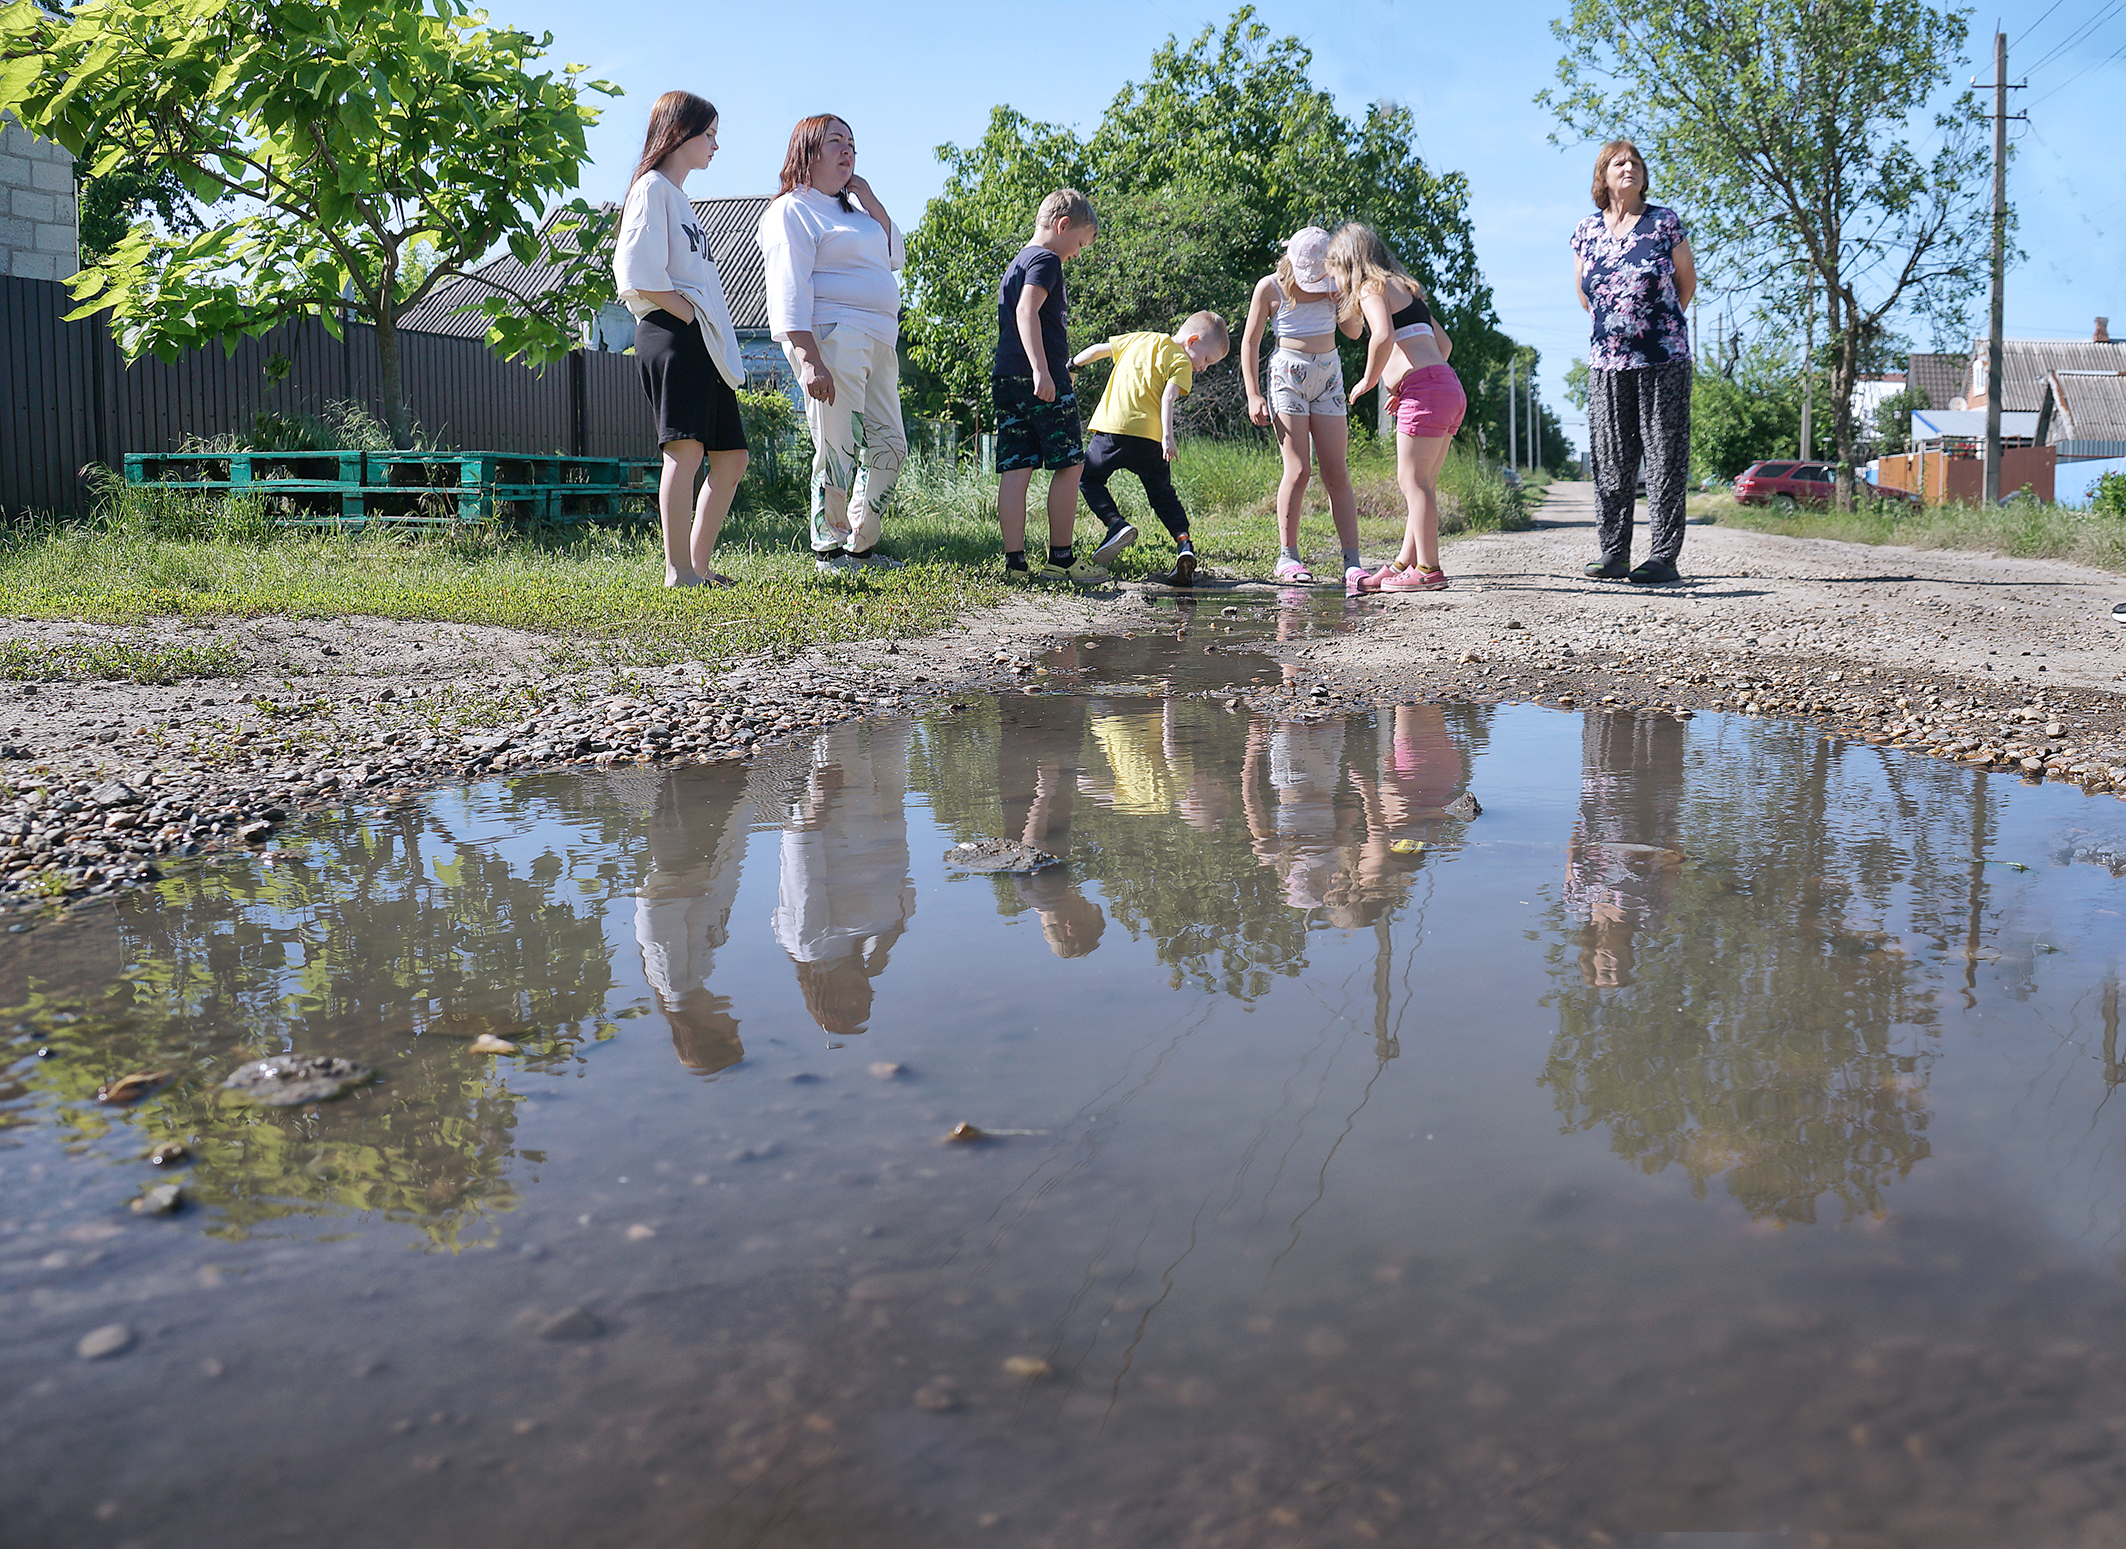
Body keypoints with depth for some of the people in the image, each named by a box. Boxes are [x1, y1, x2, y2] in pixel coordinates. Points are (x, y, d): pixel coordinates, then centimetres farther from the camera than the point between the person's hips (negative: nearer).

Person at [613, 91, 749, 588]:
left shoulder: (680, 198, 28)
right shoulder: (653, 188, -1)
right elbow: (639, 275, -14)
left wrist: (716, 334, 14)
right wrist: (689, 314, -16)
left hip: (706, 343, 10)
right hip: (673, 335, -10)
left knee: (731, 457, 7)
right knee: (685, 449, -18)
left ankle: (699, 565, 12)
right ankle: (678, 570, -20)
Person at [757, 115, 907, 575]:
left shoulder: (854, 208, 25)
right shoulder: (792, 210, -2)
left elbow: (895, 256, 24)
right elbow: (789, 288, -12)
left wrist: (870, 200, 13)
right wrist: (809, 359, -22)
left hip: (877, 341, 9)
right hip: (831, 337, -9)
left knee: (889, 446, 9)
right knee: (840, 448, -9)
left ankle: (862, 544, 19)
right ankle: (828, 550, 2)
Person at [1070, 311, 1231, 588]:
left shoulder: (1138, 339, 20)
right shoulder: (1181, 362, 4)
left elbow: (1097, 350, 25)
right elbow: (1168, 397, -12)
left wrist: (1070, 366, 40)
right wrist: (1167, 437, -20)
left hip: (1112, 430, 1)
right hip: (1149, 437, -1)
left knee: (1089, 478, 14)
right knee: (1163, 494, 12)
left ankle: (1116, 523, -9)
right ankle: (1184, 544, -6)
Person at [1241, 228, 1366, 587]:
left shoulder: (1333, 283, 5)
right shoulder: (1270, 287, -5)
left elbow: (1353, 332, 9)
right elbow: (1250, 343, 0)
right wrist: (1253, 396, -6)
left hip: (1329, 376, 3)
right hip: (1288, 376, -3)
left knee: (1337, 473, -2)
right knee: (1297, 470, -11)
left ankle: (1352, 561, -5)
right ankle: (1287, 558, -3)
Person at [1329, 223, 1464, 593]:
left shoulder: (1372, 288, -1)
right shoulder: (1404, 287, 27)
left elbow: (1384, 335, -21)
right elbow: (1443, 341, 29)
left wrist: (1369, 379, -6)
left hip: (1425, 390, -10)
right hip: (1448, 387, 10)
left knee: (1413, 479, -7)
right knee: (1420, 482, 11)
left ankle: (1427, 569, -7)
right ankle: (1404, 564, 15)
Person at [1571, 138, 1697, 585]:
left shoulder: (1665, 222, 2)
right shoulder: (1586, 231, 9)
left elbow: (1687, 283, 11)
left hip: (1663, 359, -3)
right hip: (1606, 362, 3)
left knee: (1665, 459, -4)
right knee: (1610, 460, 4)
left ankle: (1665, 557, -3)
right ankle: (1614, 552, 11)